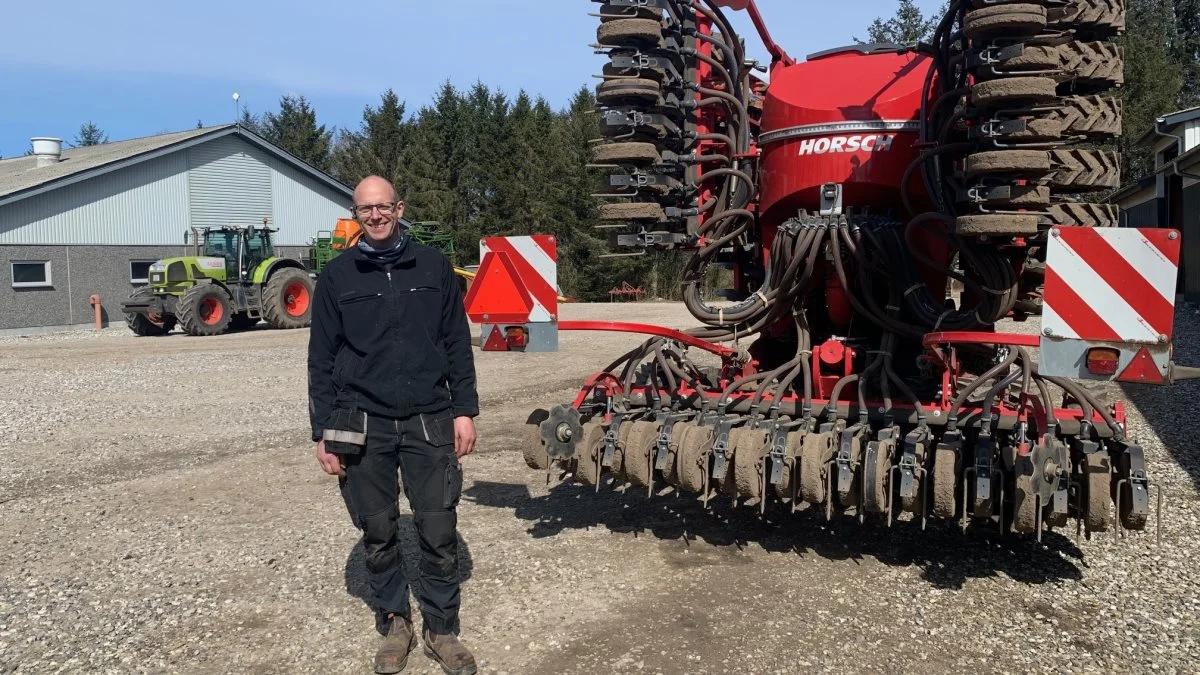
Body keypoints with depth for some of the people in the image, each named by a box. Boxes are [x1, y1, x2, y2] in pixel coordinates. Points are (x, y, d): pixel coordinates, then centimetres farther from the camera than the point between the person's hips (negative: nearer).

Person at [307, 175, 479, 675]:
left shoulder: (433, 265, 5)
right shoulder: (337, 275, 3)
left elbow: (457, 343, 7)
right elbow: (322, 358, 4)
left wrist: (464, 410, 1)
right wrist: (323, 431, -1)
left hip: (430, 421, 0)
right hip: (363, 425, 0)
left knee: (440, 532, 2)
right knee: (378, 533, 10)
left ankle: (441, 628, 19)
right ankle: (394, 623, 27)